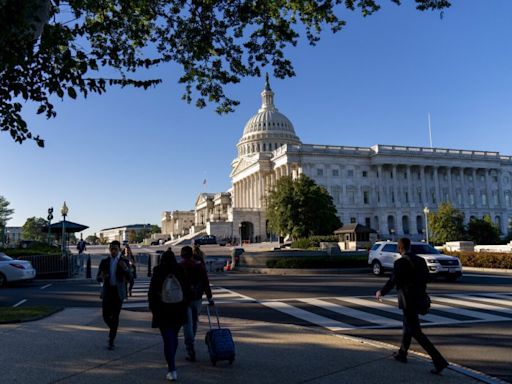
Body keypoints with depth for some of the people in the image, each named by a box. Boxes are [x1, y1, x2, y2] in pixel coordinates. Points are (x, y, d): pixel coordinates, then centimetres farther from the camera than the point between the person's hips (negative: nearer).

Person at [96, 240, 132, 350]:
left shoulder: (124, 262, 0)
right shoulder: (104, 262, 5)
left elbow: (129, 278, -8)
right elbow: (98, 278, 4)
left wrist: (125, 268, -27)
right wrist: (102, 277, -21)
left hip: (118, 292, -1)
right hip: (107, 291, 2)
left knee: (115, 316, -1)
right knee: (106, 316, -2)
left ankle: (111, 341, 10)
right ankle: (113, 329, 30)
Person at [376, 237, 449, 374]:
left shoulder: (400, 262, -18)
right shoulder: (420, 260, 4)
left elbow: (392, 282, -15)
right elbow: (425, 279, 9)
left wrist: (381, 292, 2)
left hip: (407, 301, -8)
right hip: (418, 299, 9)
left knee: (416, 332, -1)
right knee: (408, 326, 23)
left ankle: (439, 360, -6)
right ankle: (402, 354, 37)